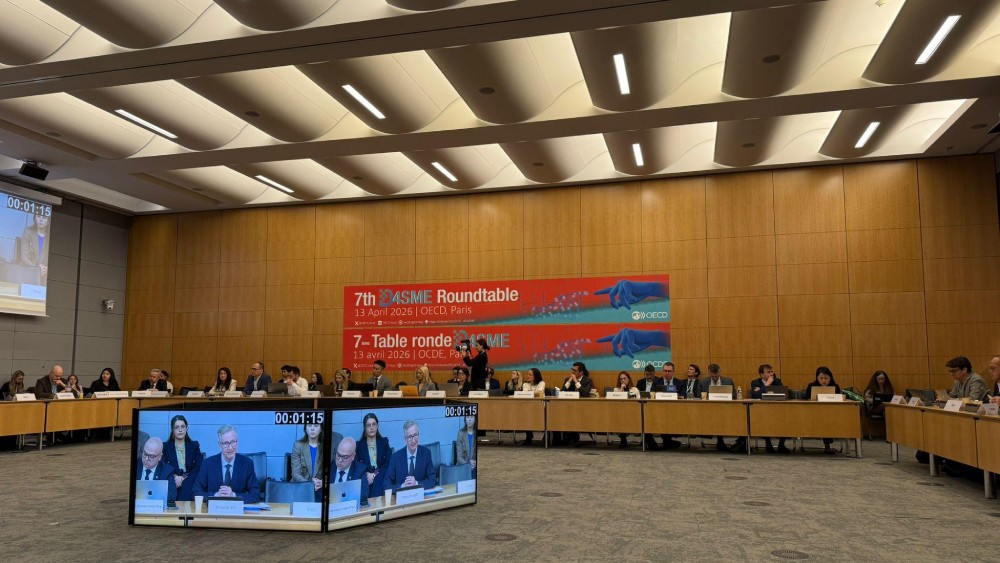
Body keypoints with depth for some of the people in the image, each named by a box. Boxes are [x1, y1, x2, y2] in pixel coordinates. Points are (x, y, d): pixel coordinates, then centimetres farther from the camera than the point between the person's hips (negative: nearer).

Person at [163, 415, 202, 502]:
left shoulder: (194, 445, 15)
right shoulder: (165, 446, 14)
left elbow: (198, 468, 5)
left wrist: (184, 478, -13)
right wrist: (175, 477, -15)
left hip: (190, 482, 0)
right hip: (172, 482, 0)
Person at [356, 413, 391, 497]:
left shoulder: (384, 441, 17)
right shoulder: (359, 444, 15)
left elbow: (388, 462, 6)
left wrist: (376, 474, -12)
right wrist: (367, 474, -15)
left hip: (380, 475, 1)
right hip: (365, 476, 0)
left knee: (378, 481, -36)